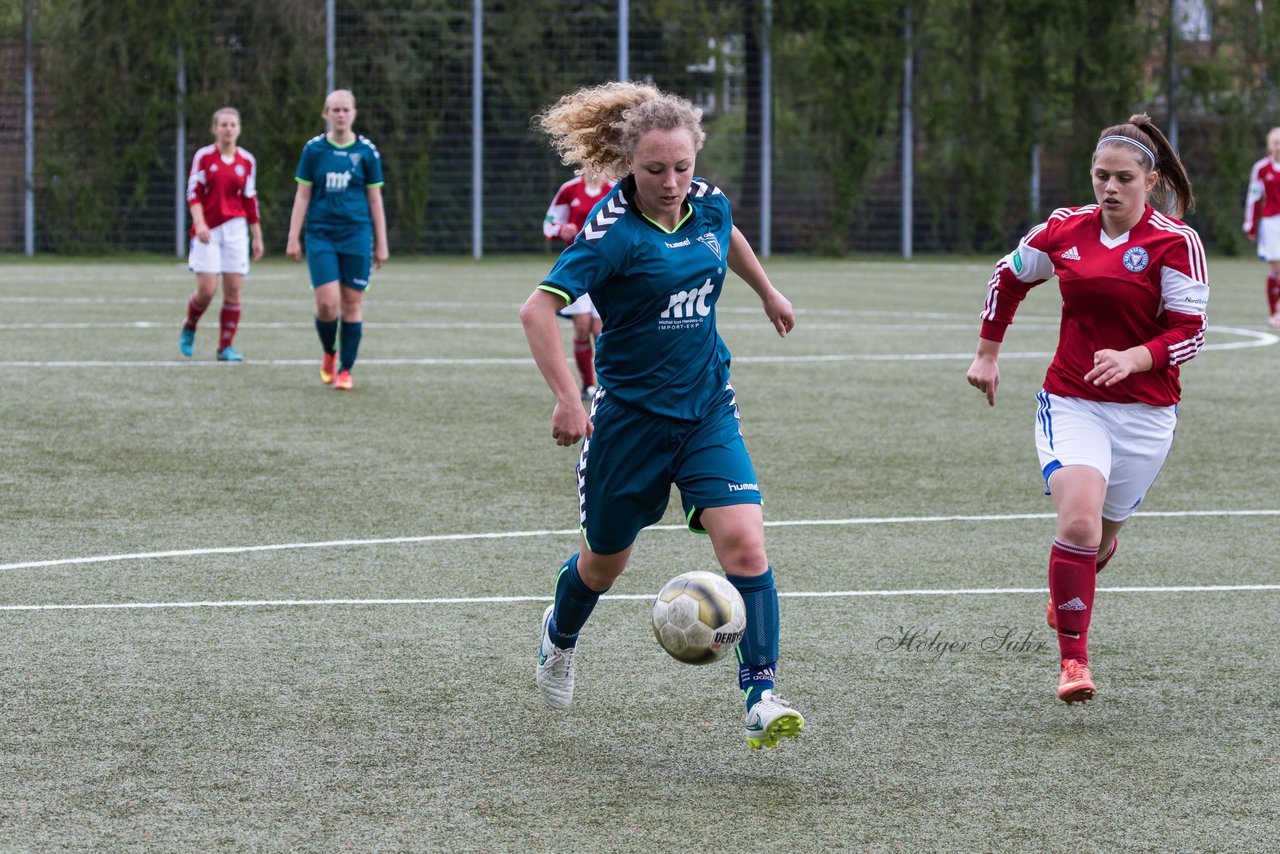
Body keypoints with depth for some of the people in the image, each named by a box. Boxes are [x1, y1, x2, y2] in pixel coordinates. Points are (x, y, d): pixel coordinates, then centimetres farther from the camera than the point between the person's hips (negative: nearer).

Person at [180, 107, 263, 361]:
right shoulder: (203, 156, -1)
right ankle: (189, 328, 20)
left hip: (235, 230, 3)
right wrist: (200, 224, -18)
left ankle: (225, 347, 6)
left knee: (233, 290, -3)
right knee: (207, 290, -10)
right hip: (207, 230, -3)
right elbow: (193, 193, -4)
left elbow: (250, 201, 13)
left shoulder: (247, 161, 8)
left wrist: (257, 238, 12)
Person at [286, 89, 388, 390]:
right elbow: (302, 196, 6)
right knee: (327, 303, -11)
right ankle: (328, 353, 18)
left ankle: (345, 370, 10)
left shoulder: (367, 151, 3)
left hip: (356, 234, 0)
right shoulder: (314, 149, 3)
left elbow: (375, 199, 7)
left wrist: (381, 244, 6)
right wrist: (293, 238, 1)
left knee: (352, 304, 0)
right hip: (321, 235, 0)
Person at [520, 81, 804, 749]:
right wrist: (567, 399, -35)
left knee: (744, 543, -17)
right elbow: (537, 310, -28)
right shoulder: (613, 230, -21)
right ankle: (560, 637, 49)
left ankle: (760, 697, -16)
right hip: (630, 414, -4)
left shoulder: (707, 204, -3)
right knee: (606, 562, 16)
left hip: (707, 410, 4)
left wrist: (767, 292, 36)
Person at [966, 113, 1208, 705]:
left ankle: (1065, 591, 49)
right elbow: (1008, 277, 19)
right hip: (1070, 404, 0)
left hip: (1145, 412, 0)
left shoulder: (1176, 242, -9)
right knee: (1079, 520, -21)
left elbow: (1189, 332, -10)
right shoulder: (1064, 229, 1)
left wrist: (1132, 359, -27)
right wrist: (987, 354, 19)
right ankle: (1073, 660, -13)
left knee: (1103, 532, 11)